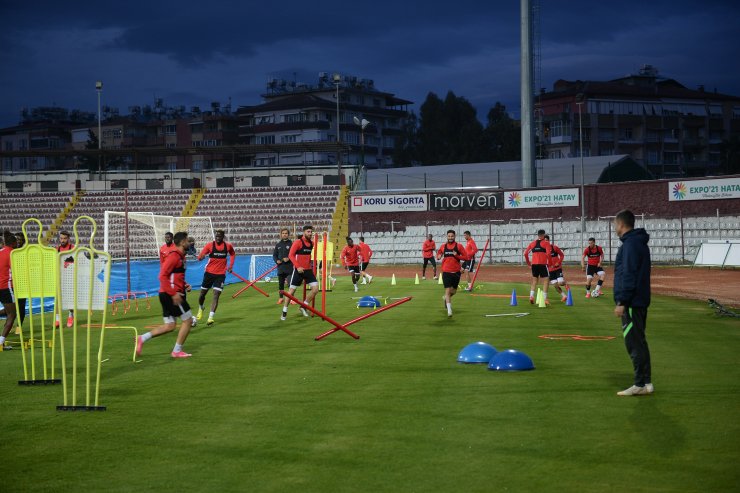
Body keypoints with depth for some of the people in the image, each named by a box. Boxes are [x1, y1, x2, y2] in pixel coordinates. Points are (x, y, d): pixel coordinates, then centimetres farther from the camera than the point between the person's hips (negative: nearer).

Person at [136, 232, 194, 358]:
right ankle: (177, 351, 5)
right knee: (188, 320, -1)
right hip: (172, 294, -9)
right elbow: (163, 276, -21)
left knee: (169, 326, 9)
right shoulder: (174, 256, -14)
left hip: (169, 295, 9)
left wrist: (184, 285, 10)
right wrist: (174, 294, -24)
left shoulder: (180, 256, 16)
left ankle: (142, 339, 5)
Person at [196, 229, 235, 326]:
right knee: (202, 293, 12)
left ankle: (211, 317, -15)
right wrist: (201, 257, -37)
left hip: (221, 274, 0)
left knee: (216, 295, -13)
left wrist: (231, 266, 11)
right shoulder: (210, 245, -9)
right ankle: (200, 309, 42)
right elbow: (200, 256, -13)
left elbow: (233, 254, 20)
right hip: (209, 272, 0)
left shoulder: (228, 246, -3)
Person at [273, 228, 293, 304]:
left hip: (289, 266, -4)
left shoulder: (291, 244, -2)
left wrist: (289, 259, -18)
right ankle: (281, 298, 21)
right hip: (280, 267, 4)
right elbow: (274, 255, 16)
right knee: (280, 283, 10)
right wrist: (277, 261, -2)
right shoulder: (278, 245, 12)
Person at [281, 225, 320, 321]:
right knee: (291, 290, 0)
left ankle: (303, 307, 11)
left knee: (315, 288, -5)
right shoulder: (298, 242, -12)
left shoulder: (311, 243, 7)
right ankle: (284, 312, 12)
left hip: (308, 270, 6)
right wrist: (297, 266, -23)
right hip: (298, 270, -6)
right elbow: (290, 255, -16)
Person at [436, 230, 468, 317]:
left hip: (456, 272, 1)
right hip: (446, 272, -1)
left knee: (453, 291, 14)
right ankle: (449, 310, -10)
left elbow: (465, 257, -3)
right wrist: (438, 256, -5)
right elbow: (438, 254, 19)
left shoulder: (459, 246, -2)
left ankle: (446, 298, 47)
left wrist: (457, 255, -19)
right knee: (447, 290, -11)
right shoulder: (443, 246, 4)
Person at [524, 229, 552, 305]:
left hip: (534, 264, 4)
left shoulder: (532, 243, 13)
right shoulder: (546, 243, 1)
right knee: (545, 281, 2)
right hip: (543, 264, -4)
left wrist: (528, 262, 17)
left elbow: (525, 253, 7)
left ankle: (531, 296, 2)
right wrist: (549, 263, -1)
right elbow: (548, 253, -13)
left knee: (534, 280, 17)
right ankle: (545, 299, -7)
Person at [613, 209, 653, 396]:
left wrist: (622, 302, -20)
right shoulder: (639, 242, 16)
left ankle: (640, 384, -5)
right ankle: (646, 382, 17)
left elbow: (629, 275, -21)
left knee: (634, 343, -7)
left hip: (632, 303, -10)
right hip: (640, 301, 10)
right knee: (639, 342, 13)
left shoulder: (630, 244, -15)